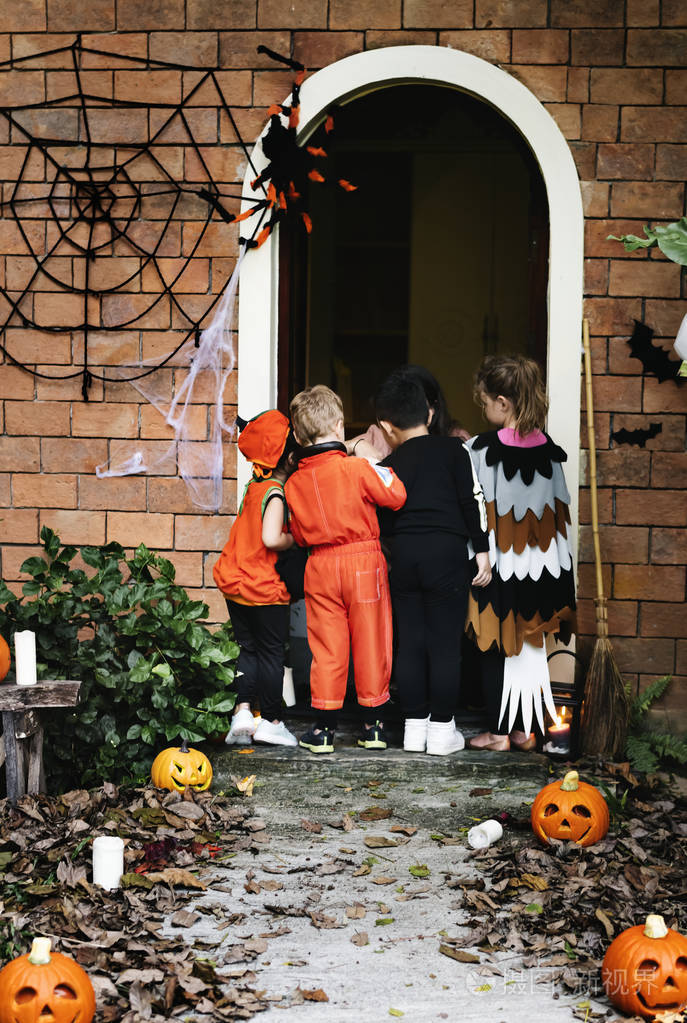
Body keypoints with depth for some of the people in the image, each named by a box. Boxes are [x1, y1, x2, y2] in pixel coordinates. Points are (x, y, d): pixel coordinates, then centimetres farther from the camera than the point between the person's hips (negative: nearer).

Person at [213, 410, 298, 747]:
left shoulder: (254, 486, 6)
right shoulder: (275, 493, -18)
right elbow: (271, 539, -28)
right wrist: (294, 539, -10)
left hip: (235, 583, 7)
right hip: (263, 587, -7)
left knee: (248, 649, 16)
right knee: (272, 653, 6)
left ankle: (243, 710, 4)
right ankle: (270, 721, 12)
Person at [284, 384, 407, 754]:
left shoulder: (294, 482, 1)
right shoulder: (357, 468, -11)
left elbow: (299, 535, 9)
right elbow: (395, 496, -5)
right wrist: (384, 469, 11)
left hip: (320, 566, 3)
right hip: (364, 561, -2)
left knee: (326, 646, 7)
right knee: (369, 642, 6)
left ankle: (324, 727, 8)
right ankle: (373, 724, 13)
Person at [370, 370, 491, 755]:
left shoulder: (389, 465, 11)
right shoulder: (453, 450, 3)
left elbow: (383, 521, 14)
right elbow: (472, 502, -3)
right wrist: (482, 551, 0)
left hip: (404, 554, 3)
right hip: (447, 551, -3)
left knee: (409, 642, 10)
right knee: (445, 643, 1)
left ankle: (415, 725, 14)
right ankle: (441, 728, 3)